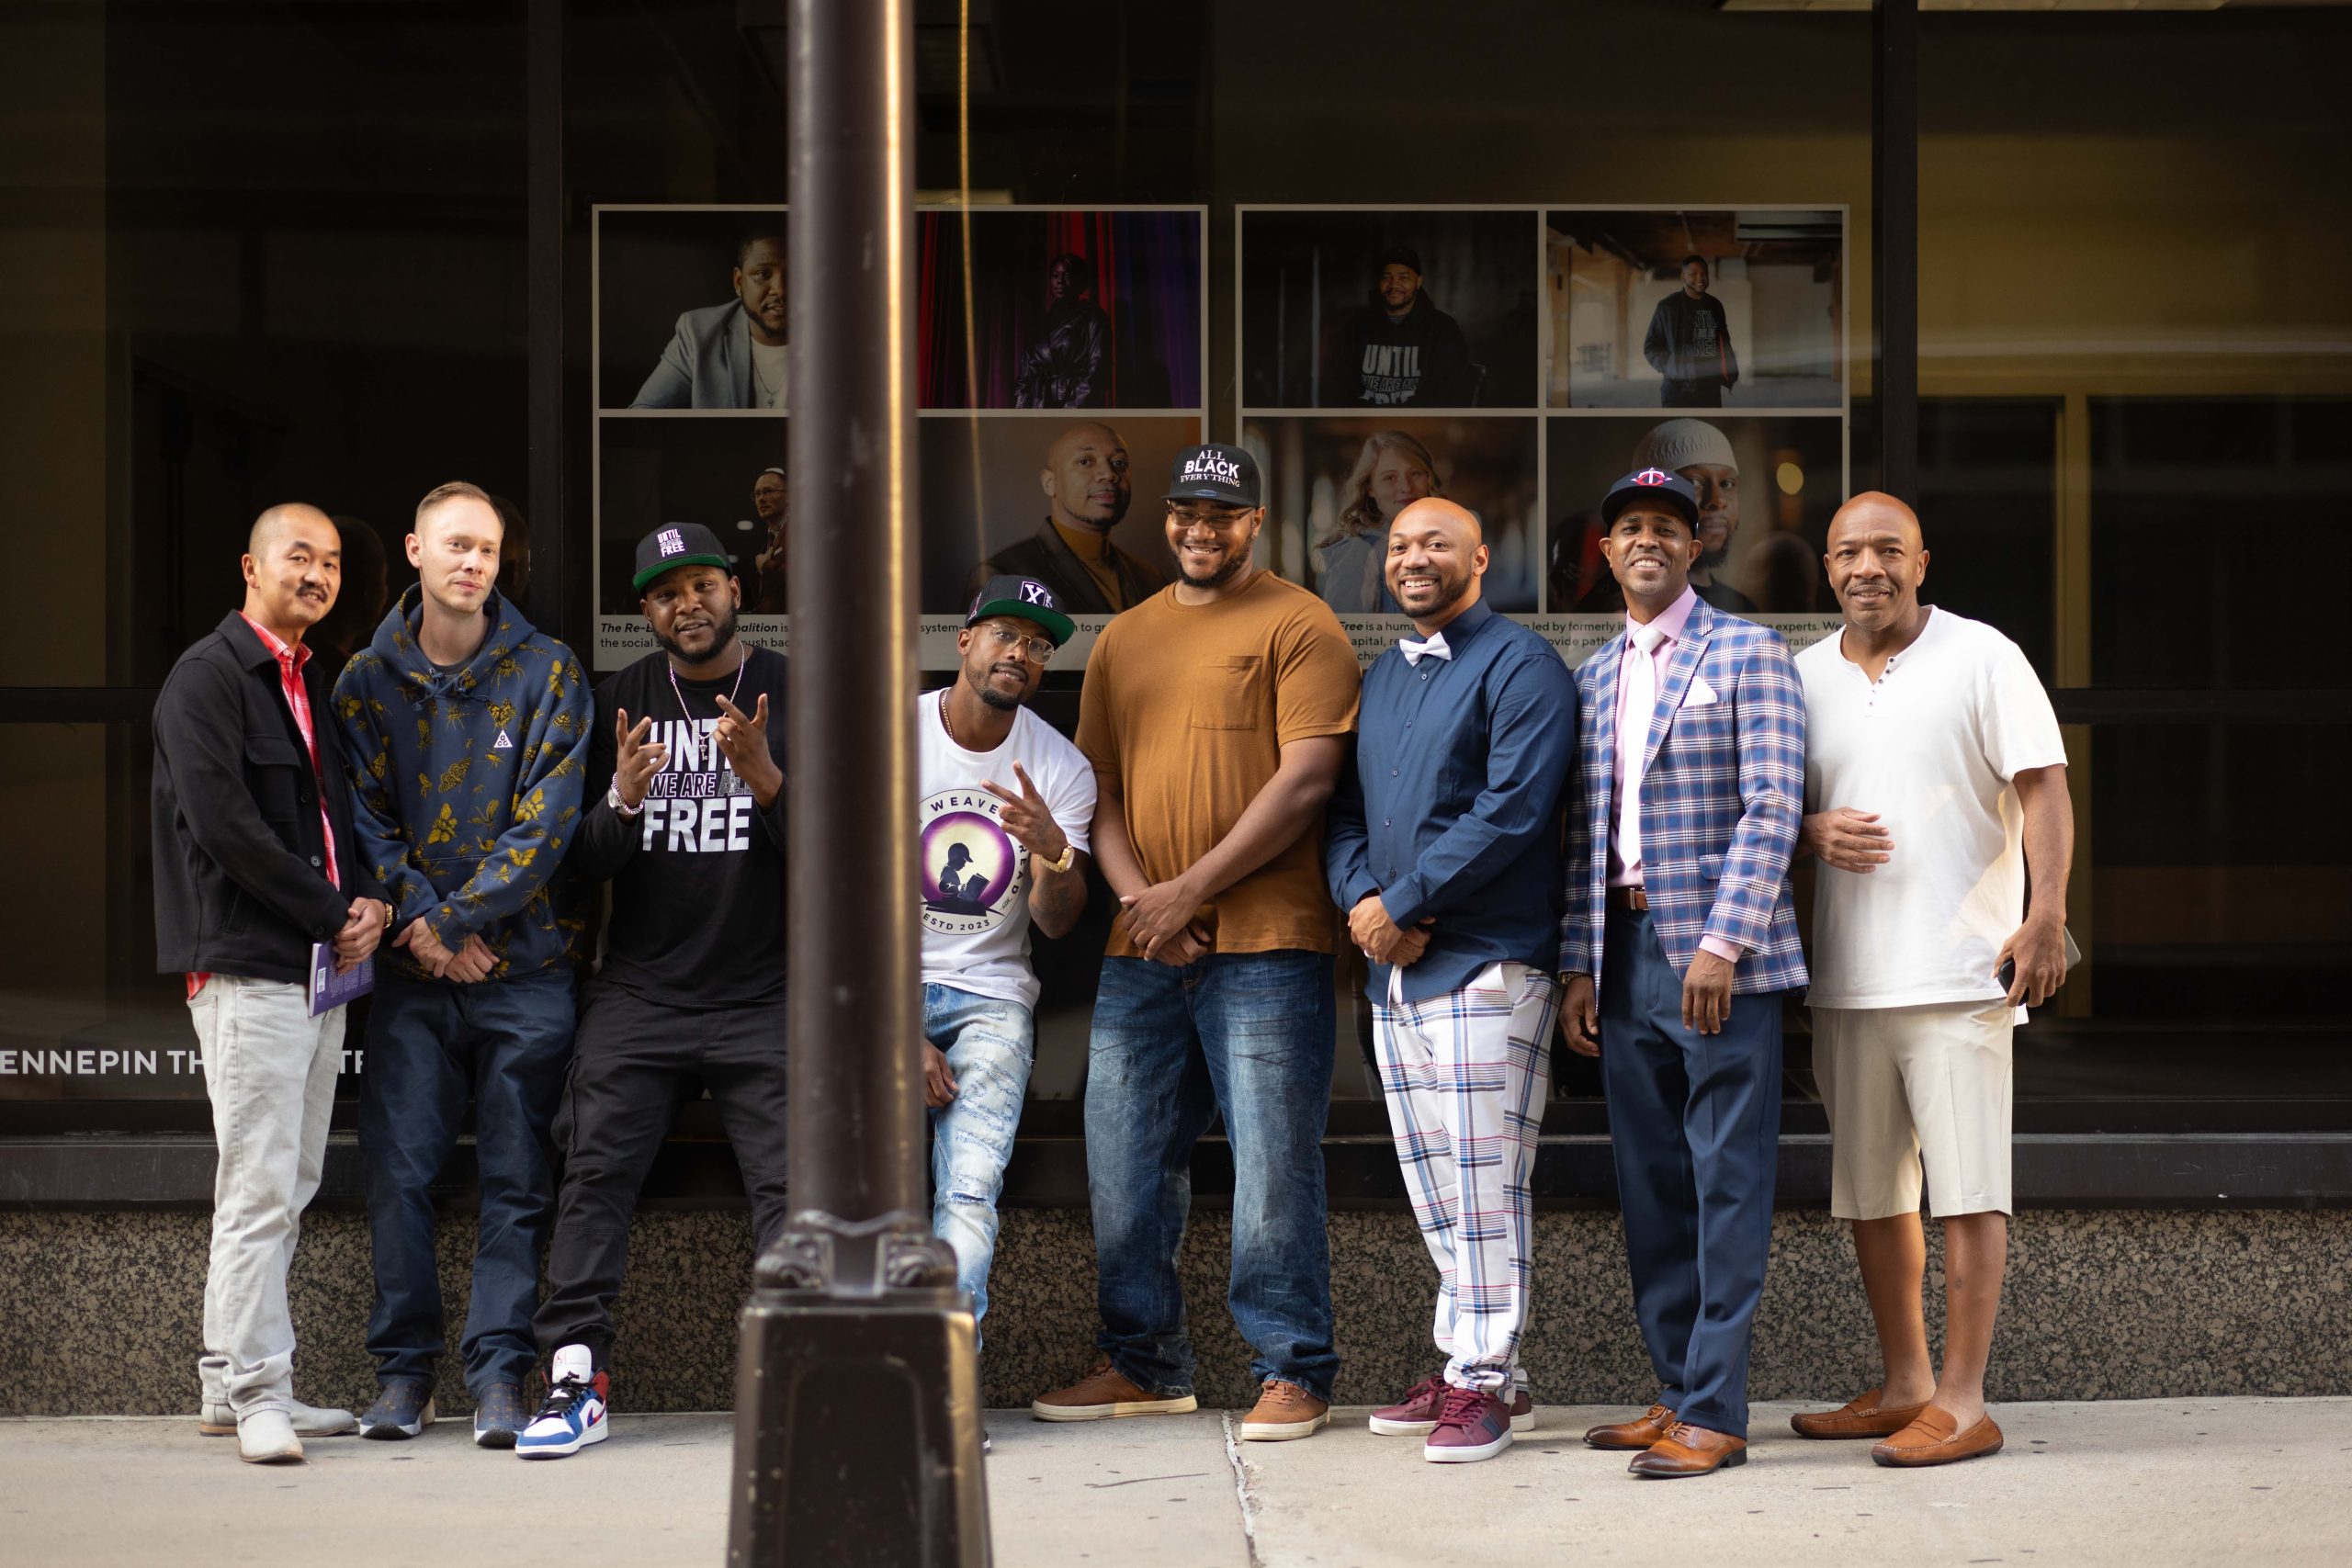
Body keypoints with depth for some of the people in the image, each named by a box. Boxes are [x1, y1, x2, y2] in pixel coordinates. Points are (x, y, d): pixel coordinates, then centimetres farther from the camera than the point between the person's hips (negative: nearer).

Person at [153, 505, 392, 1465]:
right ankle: (253, 1393, -3)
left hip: (322, 969, 8)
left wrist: (369, 900, 2)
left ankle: (234, 1383, 16)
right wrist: (334, 915, -11)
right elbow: (225, 825, -16)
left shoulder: (316, 685, 19)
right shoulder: (207, 679, -7)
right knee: (260, 1189, -8)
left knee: (289, 1189, 10)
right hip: (248, 971, -8)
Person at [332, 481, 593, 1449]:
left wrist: (461, 918, -11)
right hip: (412, 975, 1)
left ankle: (499, 1371, 5)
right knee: (397, 1170, 0)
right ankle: (403, 1368, 10)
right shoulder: (368, 680, 7)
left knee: (515, 1179, 0)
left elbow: (547, 819, -6)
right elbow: (365, 818, 3)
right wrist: (417, 919, -11)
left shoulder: (546, 672, 1)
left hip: (525, 968, -1)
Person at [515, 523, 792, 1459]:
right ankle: (577, 1378, -3)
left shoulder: (792, 696, 4)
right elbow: (585, 863, 7)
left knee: (789, 1182, -7)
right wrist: (623, 801, -14)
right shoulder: (619, 704, 9)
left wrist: (762, 776, -20)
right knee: (595, 1175, -6)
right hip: (639, 989, 2)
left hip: (763, 992, -1)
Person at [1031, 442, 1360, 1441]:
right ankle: (1142, 1365, 20)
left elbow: (1306, 778, -9)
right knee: (1124, 1165, 8)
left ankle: (1292, 1375, 4)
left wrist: (1193, 889, -12)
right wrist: (1134, 892, -3)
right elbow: (1099, 786, 15)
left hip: (1263, 946, -6)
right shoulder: (1124, 639, 18)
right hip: (1139, 951, 6)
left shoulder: (1297, 626, 0)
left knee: (1274, 1165, -4)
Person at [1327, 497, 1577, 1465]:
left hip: (1485, 963, -8)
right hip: (1393, 967, 8)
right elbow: (1347, 809, 16)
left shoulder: (1519, 666, -6)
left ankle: (1483, 1383, -3)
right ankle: (1466, 1364, 19)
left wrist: (1402, 902, -15)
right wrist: (1359, 898, -5)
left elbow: (1512, 809, -17)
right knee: (1435, 1192, 12)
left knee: (1483, 1188, -7)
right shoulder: (1381, 678, 19)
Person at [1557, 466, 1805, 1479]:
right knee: (1650, 1185, 9)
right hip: (1623, 950, 6)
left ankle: (1715, 1412, -5)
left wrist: (1722, 943, -18)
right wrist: (1579, 966, 9)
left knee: (1726, 1184, -6)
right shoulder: (1593, 678, 17)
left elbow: (1772, 810, -10)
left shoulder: (1748, 655, -1)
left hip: (1717, 956, -6)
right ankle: (1677, 1393, 16)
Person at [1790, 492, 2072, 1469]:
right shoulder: (1804, 676, 12)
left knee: (1966, 1188, -5)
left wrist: (2046, 916, -17)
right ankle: (1903, 1387, 22)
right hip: (1845, 976, 5)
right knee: (1870, 1192, 11)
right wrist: (1812, 831, -4)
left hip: (1959, 972, -5)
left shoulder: (1981, 657, -1)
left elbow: (2044, 787, -6)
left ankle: (1963, 1403, -3)